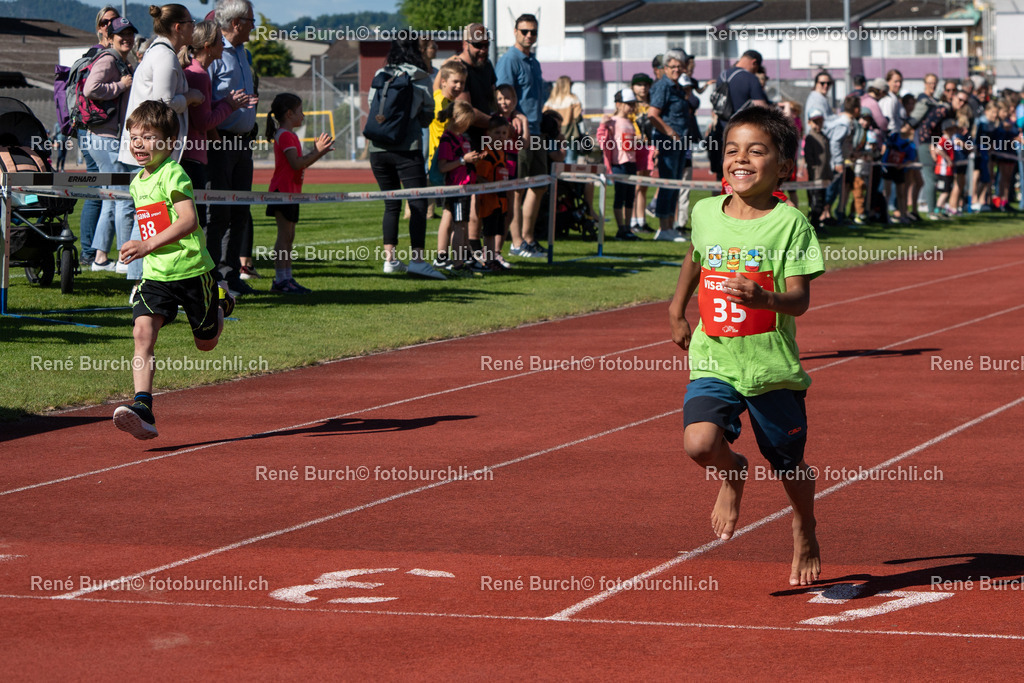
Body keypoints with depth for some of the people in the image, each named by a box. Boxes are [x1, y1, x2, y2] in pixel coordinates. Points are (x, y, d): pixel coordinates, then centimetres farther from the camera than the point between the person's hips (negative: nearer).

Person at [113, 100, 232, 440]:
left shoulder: (173, 174, -15)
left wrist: (148, 245, -33)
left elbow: (189, 221, -27)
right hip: (157, 275, 6)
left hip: (192, 270, -6)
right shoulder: (138, 183, 11)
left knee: (206, 343, 12)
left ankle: (220, 303, 46)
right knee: (142, 332, -17)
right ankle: (142, 407, -25)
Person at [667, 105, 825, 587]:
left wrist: (764, 298, -36)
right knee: (700, 443, -23)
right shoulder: (704, 213, 3)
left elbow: (799, 300, -16)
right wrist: (677, 310, 29)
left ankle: (804, 532, 43)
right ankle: (731, 475, 13)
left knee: (790, 468, 11)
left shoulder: (790, 223, -10)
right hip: (713, 361, 2)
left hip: (772, 366, -2)